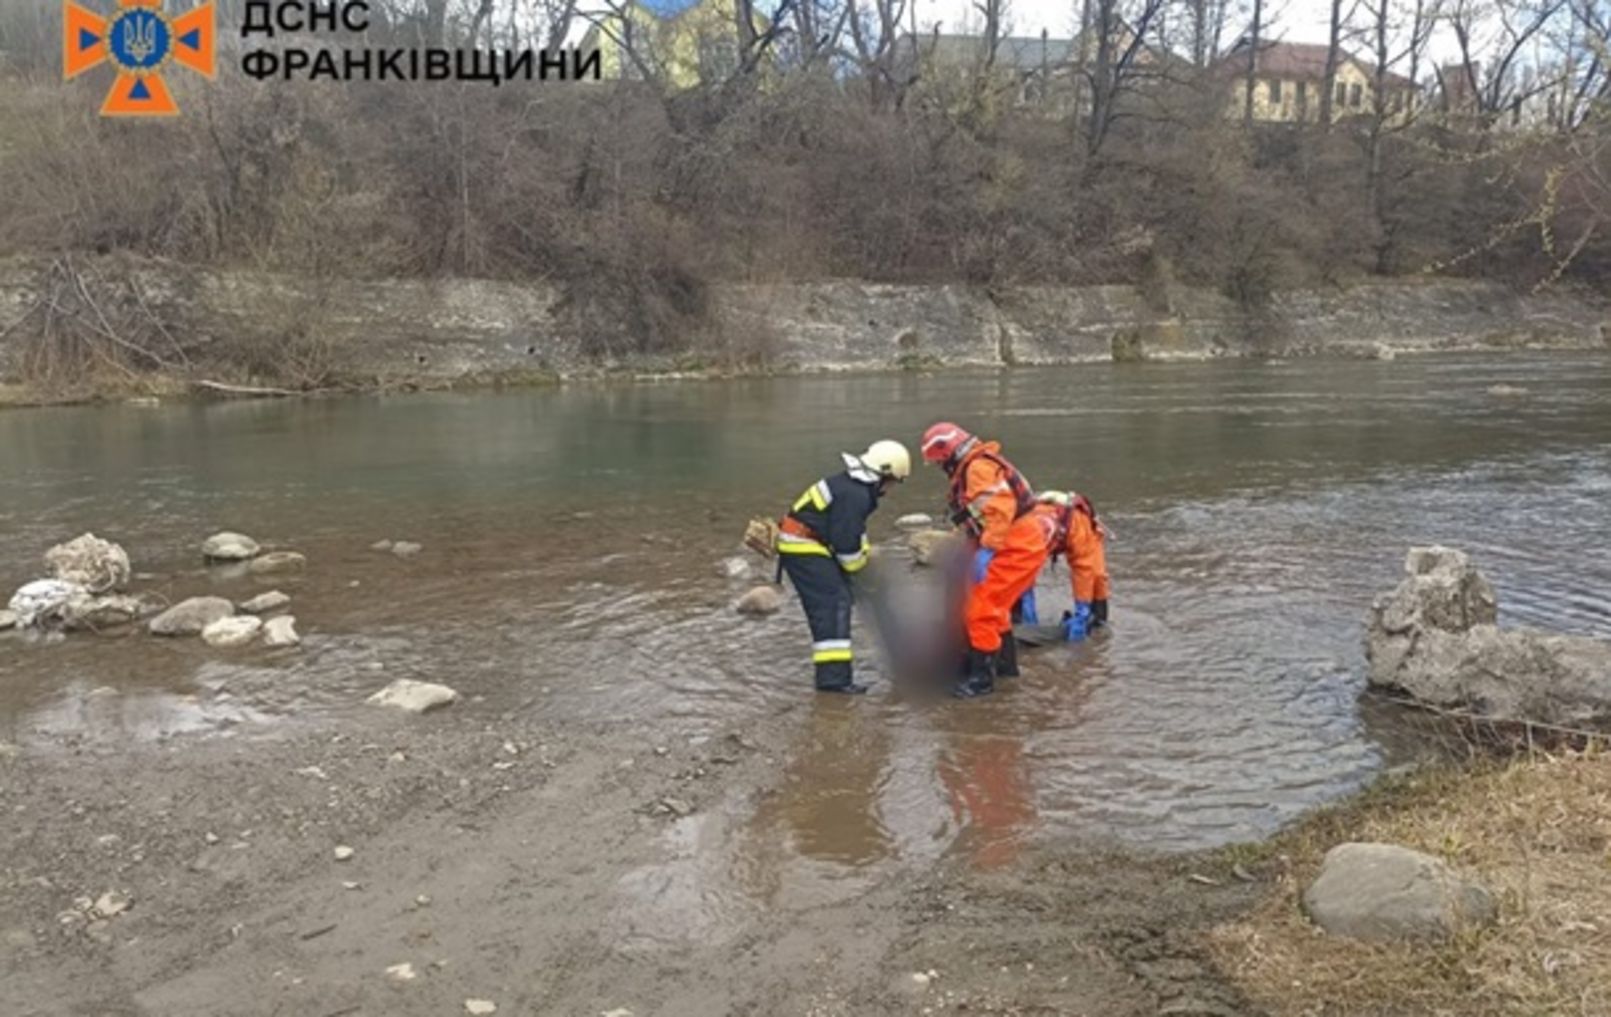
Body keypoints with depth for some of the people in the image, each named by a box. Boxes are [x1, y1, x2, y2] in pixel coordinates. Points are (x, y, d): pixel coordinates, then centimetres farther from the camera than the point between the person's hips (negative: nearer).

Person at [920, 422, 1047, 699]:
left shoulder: (979, 467, -16)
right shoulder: (971, 470, 18)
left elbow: (1000, 509, -28)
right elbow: (980, 518, 18)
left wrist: (986, 550, -30)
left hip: (1017, 548, -11)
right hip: (1022, 546, 11)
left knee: (980, 610, -10)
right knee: (994, 607, 24)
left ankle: (982, 676, -5)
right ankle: (1006, 662, 38)